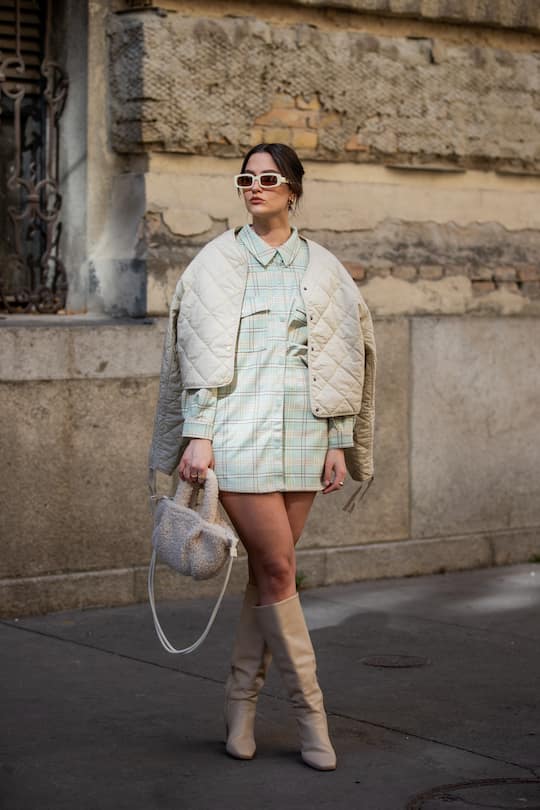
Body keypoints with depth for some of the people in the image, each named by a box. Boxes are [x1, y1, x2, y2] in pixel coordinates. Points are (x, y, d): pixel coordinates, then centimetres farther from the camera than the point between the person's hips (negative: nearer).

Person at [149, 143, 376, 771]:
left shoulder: (323, 269, 11)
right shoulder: (217, 262, 4)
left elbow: (342, 360, 11)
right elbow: (200, 355, 0)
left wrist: (338, 442, 6)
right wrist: (197, 435, -7)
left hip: (301, 436, 3)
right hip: (239, 432, -3)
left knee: (270, 572, 4)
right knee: (277, 569, -7)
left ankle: (241, 701, 18)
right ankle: (309, 710, 2)